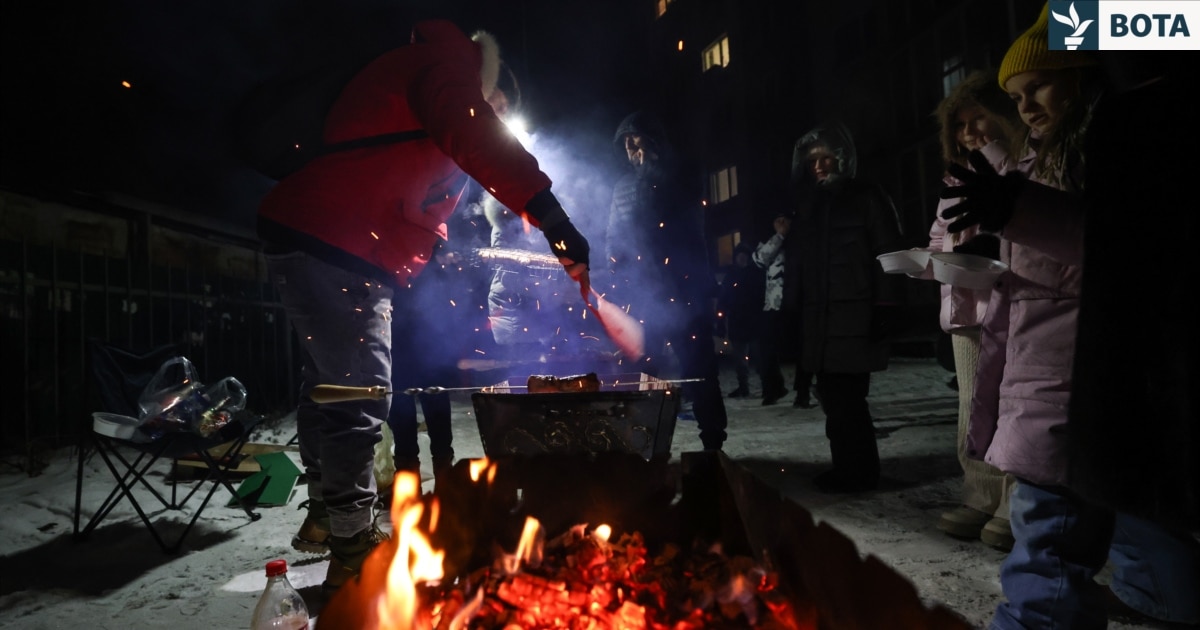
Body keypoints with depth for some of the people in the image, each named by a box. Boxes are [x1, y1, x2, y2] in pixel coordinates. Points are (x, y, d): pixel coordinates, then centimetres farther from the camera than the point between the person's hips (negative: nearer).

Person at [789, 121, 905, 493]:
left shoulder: (867, 198, 2)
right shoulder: (809, 205, 18)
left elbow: (887, 255, -5)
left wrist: (884, 308, -14)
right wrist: (800, 315, 11)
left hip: (855, 317, -6)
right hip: (820, 319, 6)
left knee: (845, 398, -5)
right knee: (834, 397, 7)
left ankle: (858, 471, 9)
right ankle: (849, 467, 19)